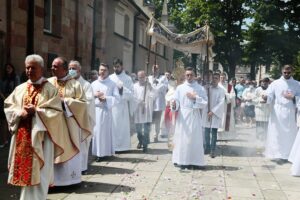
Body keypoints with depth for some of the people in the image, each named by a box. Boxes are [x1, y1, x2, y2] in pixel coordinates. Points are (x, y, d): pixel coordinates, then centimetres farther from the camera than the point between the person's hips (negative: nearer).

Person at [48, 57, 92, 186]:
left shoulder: (75, 84, -1)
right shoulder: (49, 82, 6)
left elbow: (83, 103, -5)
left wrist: (65, 101, -13)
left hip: (69, 124, -2)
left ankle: (70, 178, 18)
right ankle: (53, 179, 12)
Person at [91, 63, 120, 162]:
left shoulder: (112, 84, 3)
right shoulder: (93, 83, 12)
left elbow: (117, 98, -4)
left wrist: (105, 98, -15)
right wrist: (94, 95, -8)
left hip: (106, 110, -2)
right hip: (95, 110, 3)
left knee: (105, 131, 0)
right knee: (96, 131, 1)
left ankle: (105, 152, 7)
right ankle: (98, 153, 8)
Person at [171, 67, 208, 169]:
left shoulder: (200, 88, 5)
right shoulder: (180, 88, 5)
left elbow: (205, 103, 0)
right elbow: (176, 101, 0)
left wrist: (195, 98, -11)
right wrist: (174, 105, -21)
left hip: (194, 116, 0)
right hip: (183, 116, 0)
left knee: (195, 138, 1)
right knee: (182, 138, 1)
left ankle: (195, 161, 10)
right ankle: (182, 161, 8)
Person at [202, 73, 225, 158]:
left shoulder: (221, 90, -3)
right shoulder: (207, 88, 4)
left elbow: (221, 103, -9)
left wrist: (213, 111, -14)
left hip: (216, 113, -2)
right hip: (206, 112, 2)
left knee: (214, 132, 0)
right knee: (206, 132, 8)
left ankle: (213, 150, 5)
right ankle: (207, 148, 20)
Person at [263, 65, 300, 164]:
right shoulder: (275, 83, 4)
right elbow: (270, 97, -3)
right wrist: (266, 97, -25)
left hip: (290, 112, 1)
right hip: (277, 112, -1)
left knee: (289, 134, 4)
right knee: (276, 133, -3)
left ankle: (286, 155, 15)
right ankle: (277, 154, 2)